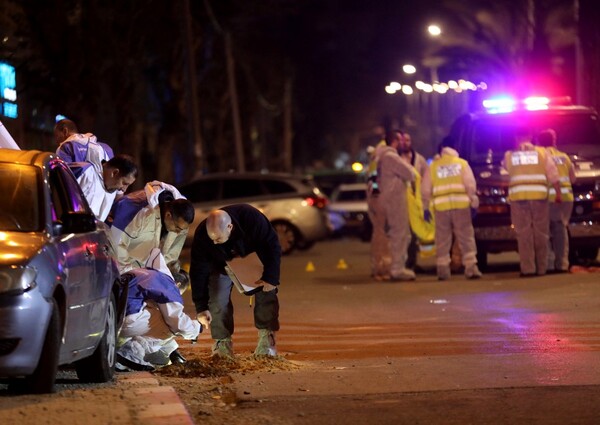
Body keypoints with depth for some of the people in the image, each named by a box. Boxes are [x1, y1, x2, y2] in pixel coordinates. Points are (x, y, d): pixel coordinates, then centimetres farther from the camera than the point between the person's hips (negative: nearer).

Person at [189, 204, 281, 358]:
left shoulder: (252, 218, -42)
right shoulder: (202, 236, -36)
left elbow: (272, 246, -28)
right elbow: (199, 271, -27)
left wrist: (270, 278, -31)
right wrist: (201, 307, -27)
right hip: (222, 264, 0)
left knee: (266, 294, -14)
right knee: (218, 300, -16)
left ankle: (266, 343, -6)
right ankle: (222, 345, -4)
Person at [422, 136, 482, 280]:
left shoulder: (433, 166, 10)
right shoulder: (462, 163, 8)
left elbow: (426, 190, 8)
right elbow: (470, 186, 1)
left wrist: (426, 207, 13)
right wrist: (474, 203, 5)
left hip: (441, 207, 1)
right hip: (461, 205, -1)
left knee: (443, 241, 3)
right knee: (466, 238, 0)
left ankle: (443, 269, -1)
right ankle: (471, 268, -7)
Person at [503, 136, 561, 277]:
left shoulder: (509, 156, 9)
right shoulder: (541, 152, 9)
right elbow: (553, 174, 3)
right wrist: (558, 192, 6)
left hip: (518, 197, 0)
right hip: (539, 196, 0)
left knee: (524, 233, -3)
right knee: (540, 233, 5)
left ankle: (528, 268, -9)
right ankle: (541, 268, 6)